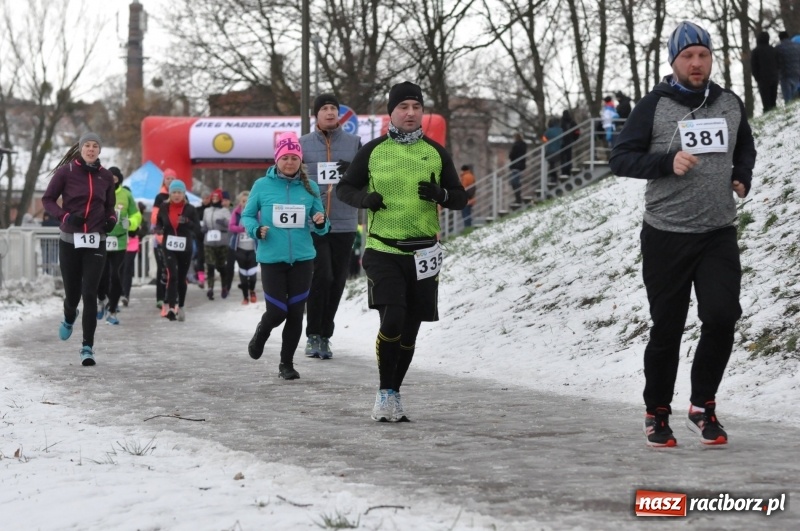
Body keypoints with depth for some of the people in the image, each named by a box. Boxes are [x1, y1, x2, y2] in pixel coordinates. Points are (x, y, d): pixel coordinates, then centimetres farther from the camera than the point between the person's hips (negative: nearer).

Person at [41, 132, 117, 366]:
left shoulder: (106, 176, 5)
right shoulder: (66, 171, -4)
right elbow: (47, 199, 2)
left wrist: (112, 219, -3)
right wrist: (65, 216, -14)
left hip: (96, 243, 1)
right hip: (69, 241, -1)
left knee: (90, 294, -9)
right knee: (72, 293, 6)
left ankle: (88, 347, -5)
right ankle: (69, 318, 44)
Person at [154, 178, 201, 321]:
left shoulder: (190, 209, -3)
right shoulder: (164, 207, 1)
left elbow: (197, 229, -7)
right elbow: (158, 222, 15)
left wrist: (188, 222, -27)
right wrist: (158, 229, -8)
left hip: (185, 247, 1)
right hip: (169, 246, -1)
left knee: (181, 278, 12)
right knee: (172, 275, -18)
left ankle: (180, 307, 27)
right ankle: (170, 307, -22)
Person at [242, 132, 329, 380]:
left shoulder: (310, 187, 3)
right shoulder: (262, 185, -2)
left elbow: (320, 226, 10)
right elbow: (246, 216, 6)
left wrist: (321, 223, -13)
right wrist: (256, 229, -14)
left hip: (303, 258, 2)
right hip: (272, 258, -2)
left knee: (296, 313, 4)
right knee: (277, 311, -4)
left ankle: (287, 363, 18)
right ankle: (260, 334, 31)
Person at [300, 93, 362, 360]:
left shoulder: (354, 143, 8)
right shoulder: (303, 144, 5)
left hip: (344, 224, 2)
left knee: (337, 282, 5)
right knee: (321, 277, -13)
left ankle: (324, 336, 16)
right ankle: (313, 335, -1)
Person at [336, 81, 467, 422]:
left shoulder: (436, 153, 8)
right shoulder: (373, 151, 3)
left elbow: (461, 199, 12)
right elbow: (344, 188, 11)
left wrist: (441, 194, -10)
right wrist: (364, 198, -10)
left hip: (423, 253, 3)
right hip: (383, 250, -3)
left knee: (409, 330, 8)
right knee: (392, 319, -18)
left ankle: (394, 394, 24)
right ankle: (384, 393, -3)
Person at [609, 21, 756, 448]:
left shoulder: (731, 105, 9)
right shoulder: (654, 106, -3)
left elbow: (745, 149, 26)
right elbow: (621, 159, -4)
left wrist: (743, 177, 6)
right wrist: (668, 162, -18)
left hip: (718, 235, 2)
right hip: (666, 235, -2)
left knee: (721, 317, -12)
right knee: (666, 329, 4)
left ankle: (702, 406, 5)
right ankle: (657, 413, 21)